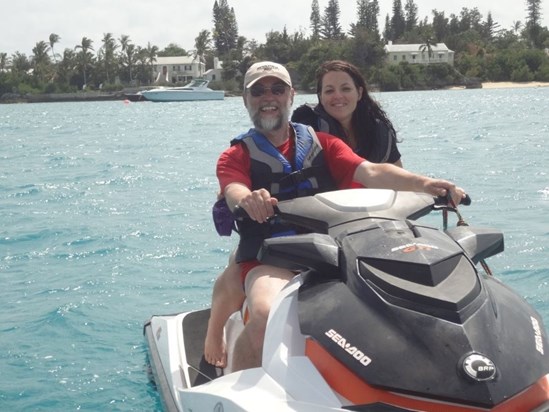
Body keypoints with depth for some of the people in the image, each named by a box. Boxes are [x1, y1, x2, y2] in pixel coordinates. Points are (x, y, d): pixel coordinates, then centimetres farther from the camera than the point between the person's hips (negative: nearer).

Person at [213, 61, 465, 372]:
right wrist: (248, 199, -35)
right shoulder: (236, 156, 14)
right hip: (269, 260, -2)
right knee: (266, 318, -34)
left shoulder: (322, 144, 21)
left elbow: (370, 172, 3)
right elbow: (235, 193, -9)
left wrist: (422, 183, -17)